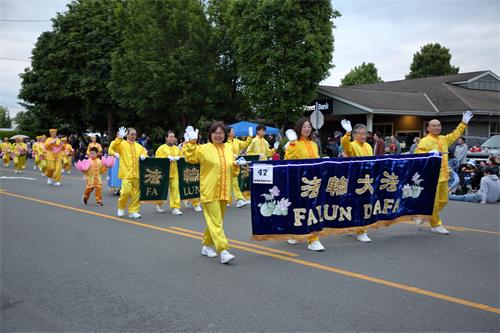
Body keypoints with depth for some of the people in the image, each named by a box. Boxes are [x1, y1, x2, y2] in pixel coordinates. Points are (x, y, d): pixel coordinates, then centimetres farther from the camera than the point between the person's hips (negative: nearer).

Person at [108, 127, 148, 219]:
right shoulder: (122, 144, 3)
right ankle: (121, 208, 13)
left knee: (136, 193, 4)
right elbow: (112, 148, -11)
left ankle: (133, 211, 15)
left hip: (137, 173, 5)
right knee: (126, 191, -13)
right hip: (126, 173, -4)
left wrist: (143, 156, 1)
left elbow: (144, 153, 25)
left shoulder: (139, 146, 17)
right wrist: (119, 138, -20)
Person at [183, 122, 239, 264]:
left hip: (224, 192, 6)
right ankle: (223, 251, -11)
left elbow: (232, 168, 22)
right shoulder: (204, 148, -5)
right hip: (209, 192, -6)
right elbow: (190, 158, -17)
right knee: (216, 222, -9)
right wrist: (191, 143, -22)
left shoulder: (229, 148, 12)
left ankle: (207, 245, 31)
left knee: (215, 221, 16)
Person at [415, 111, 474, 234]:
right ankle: (436, 225, 11)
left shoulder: (443, 139, 15)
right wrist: (429, 154, -32)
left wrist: (464, 123, 32)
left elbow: (455, 135, 30)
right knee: (433, 202, -2)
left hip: (443, 176, 8)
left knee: (443, 201, 14)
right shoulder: (425, 141, -9)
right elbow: (418, 154, -18)